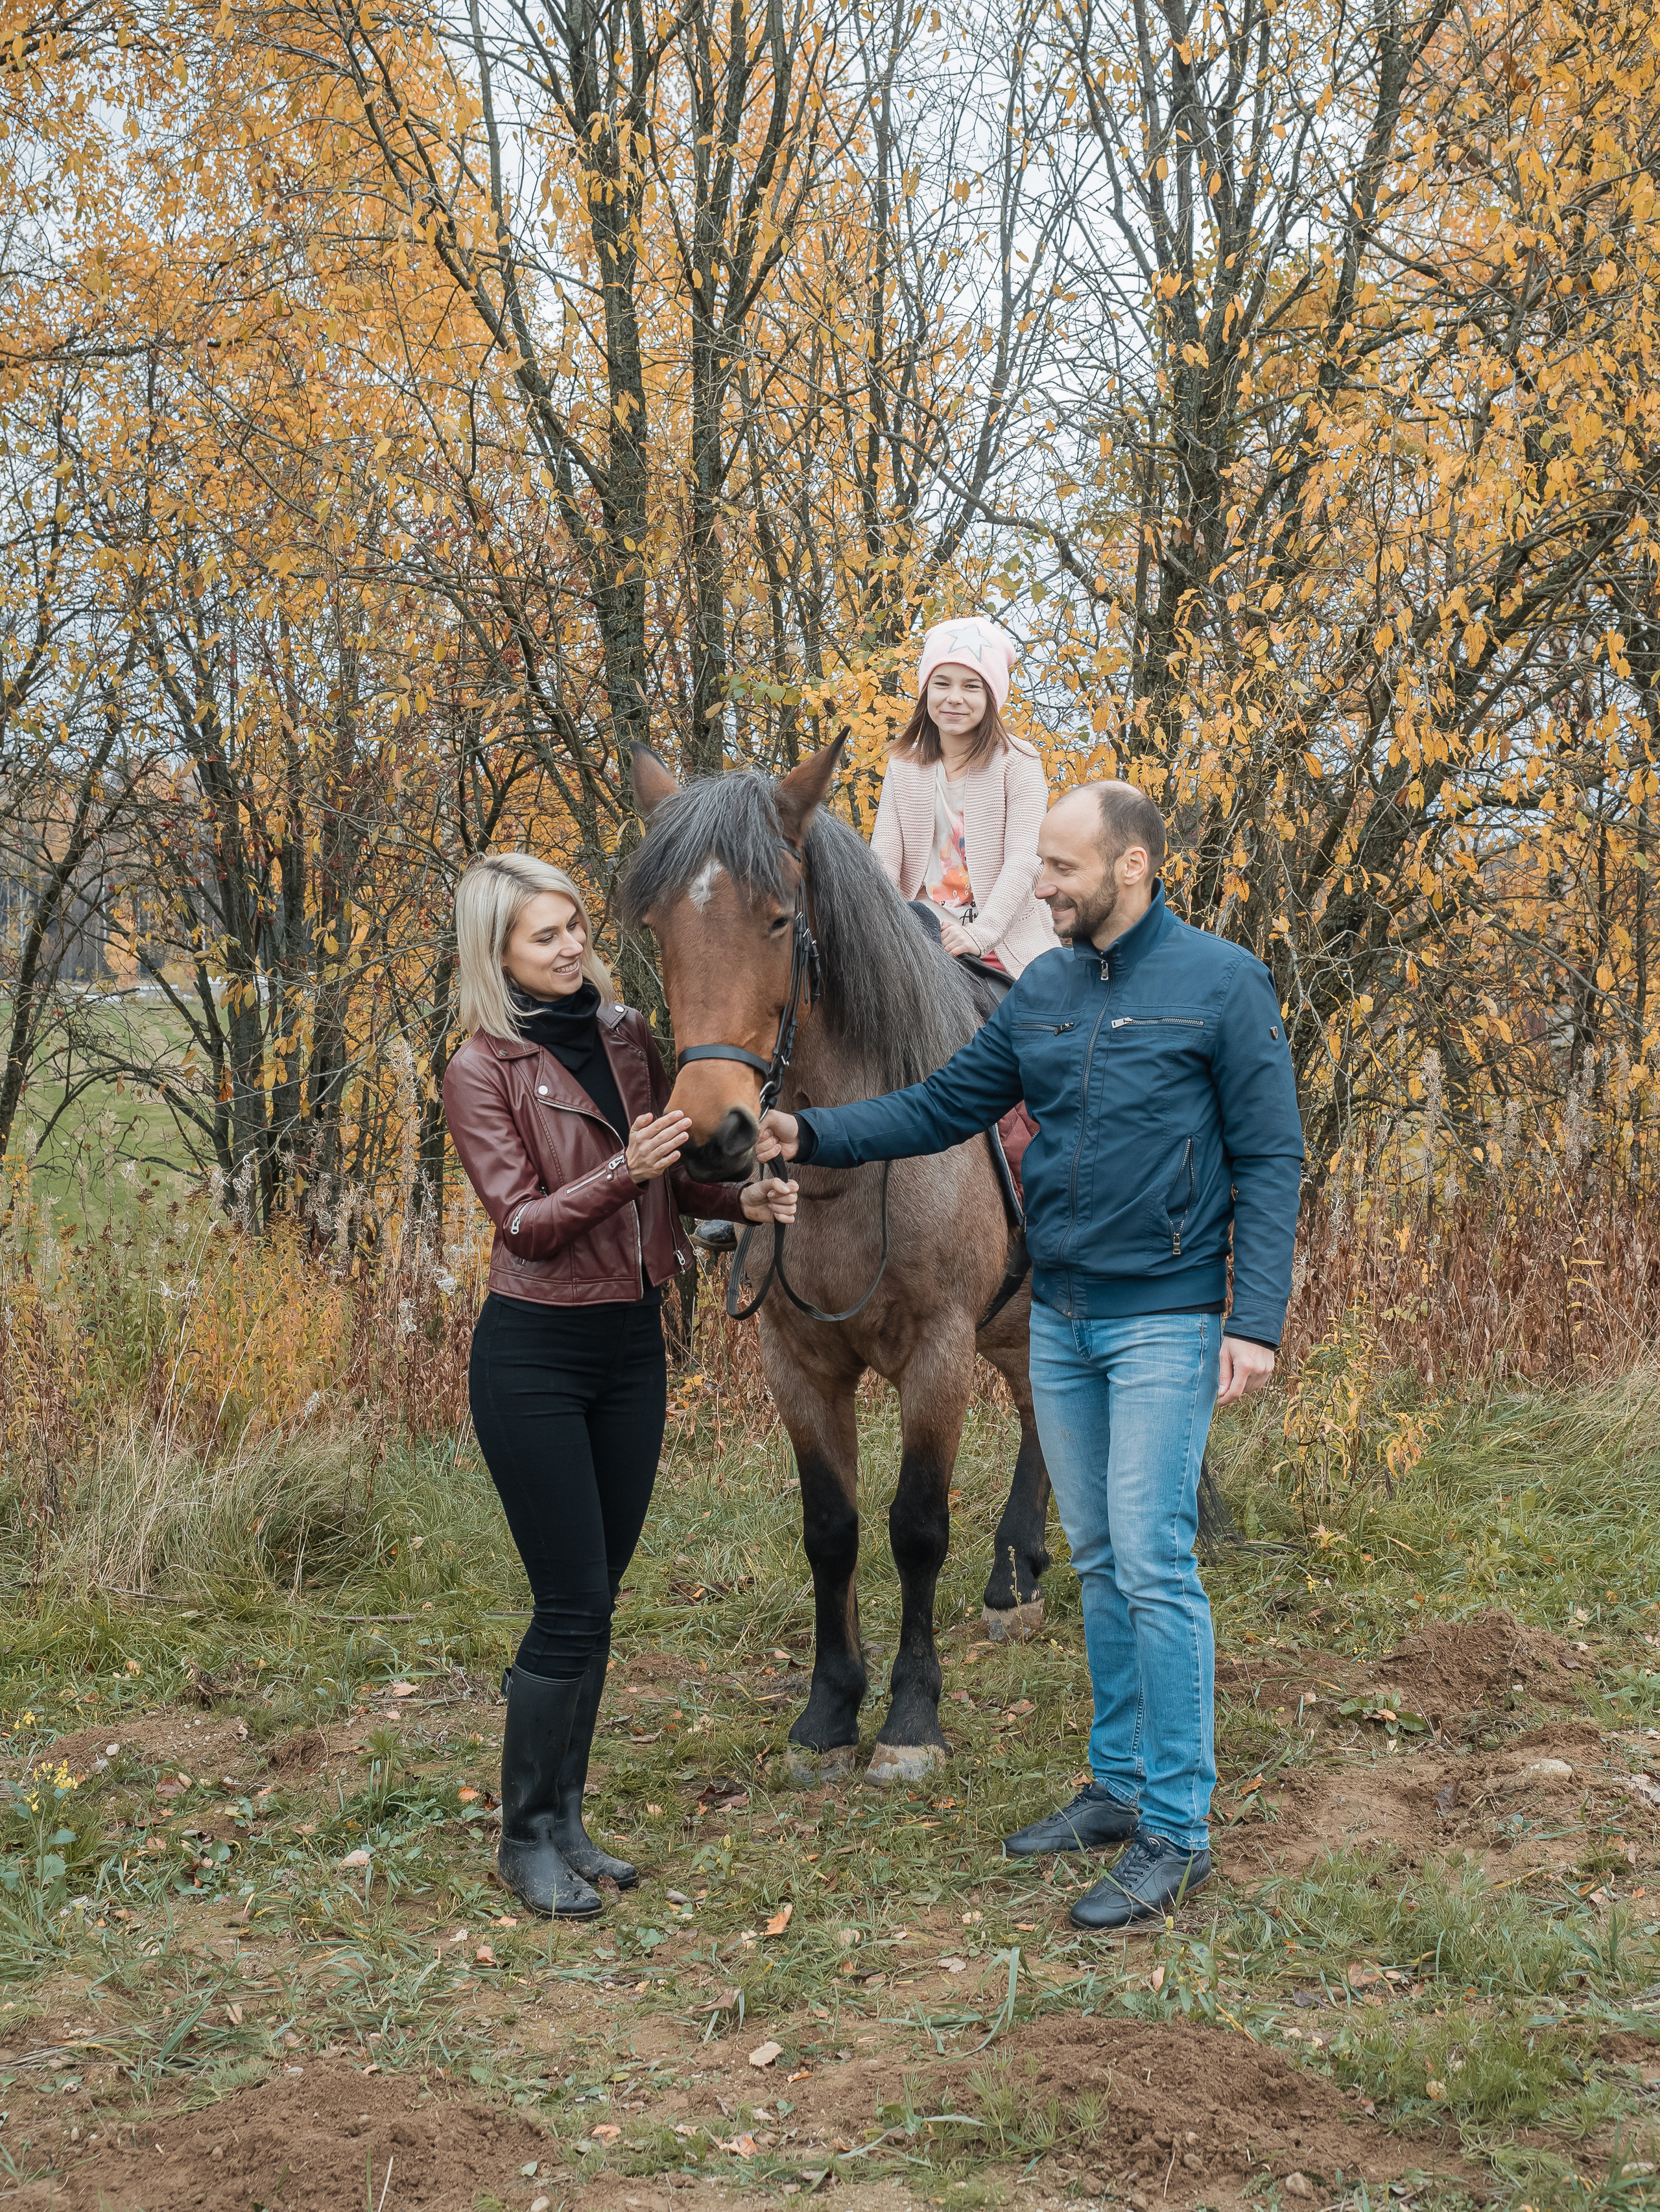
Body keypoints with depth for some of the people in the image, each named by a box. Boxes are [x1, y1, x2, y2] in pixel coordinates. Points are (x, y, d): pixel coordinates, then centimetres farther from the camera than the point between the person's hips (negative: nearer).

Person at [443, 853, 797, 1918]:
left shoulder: (628, 1036, 7)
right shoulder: (485, 1070, -10)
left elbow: (674, 1176, 16)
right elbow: (525, 1221, -17)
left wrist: (743, 1197, -4)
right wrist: (624, 1169, -32)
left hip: (634, 1345, 6)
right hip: (537, 1355, -6)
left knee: (596, 1599, 12)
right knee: (573, 1604, -5)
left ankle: (566, 1819, 24)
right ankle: (526, 1837, 11)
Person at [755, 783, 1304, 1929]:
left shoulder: (1224, 984, -9)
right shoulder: (1044, 990, 8)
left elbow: (1270, 1160, -9)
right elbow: (943, 1107, 11)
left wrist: (1257, 1321, -16)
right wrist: (814, 1135, -2)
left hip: (1164, 1321, -6)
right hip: (1059, 1320, 7)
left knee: (1154, 1563, -8)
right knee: (1099, 1562, 14)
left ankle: (1177, 1831, 0)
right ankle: (1120, 1785, 25)